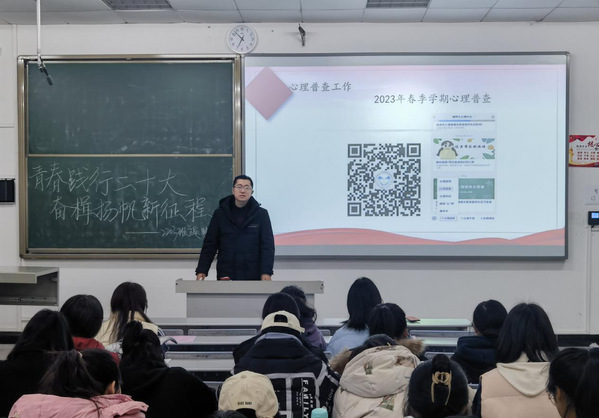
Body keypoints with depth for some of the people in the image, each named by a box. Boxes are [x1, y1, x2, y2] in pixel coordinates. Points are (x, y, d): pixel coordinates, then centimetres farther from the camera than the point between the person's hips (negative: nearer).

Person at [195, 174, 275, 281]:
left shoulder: (261, 214, 3)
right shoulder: (220, 213, 6)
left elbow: (268, 245, -2)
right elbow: (209, 245, 7)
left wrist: (266, 272, -13)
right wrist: (201, 270, -1)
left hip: (253, 276, -1)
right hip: (226, 276, 1)